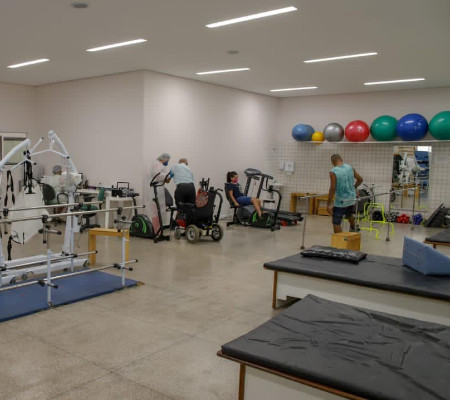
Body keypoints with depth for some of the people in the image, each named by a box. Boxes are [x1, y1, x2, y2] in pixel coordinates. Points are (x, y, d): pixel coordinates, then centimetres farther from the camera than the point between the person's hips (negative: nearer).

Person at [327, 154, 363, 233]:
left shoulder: (333, 172, -15)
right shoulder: (350, 168, 1)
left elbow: (332, 189, -20)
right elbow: (360, 179, 12)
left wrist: (329, 204, -14)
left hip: (341, 201, -7)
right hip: (352, 199, 7)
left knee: (336, 223, 3)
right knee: (349, 214, 36)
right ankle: (353, 228, 61)